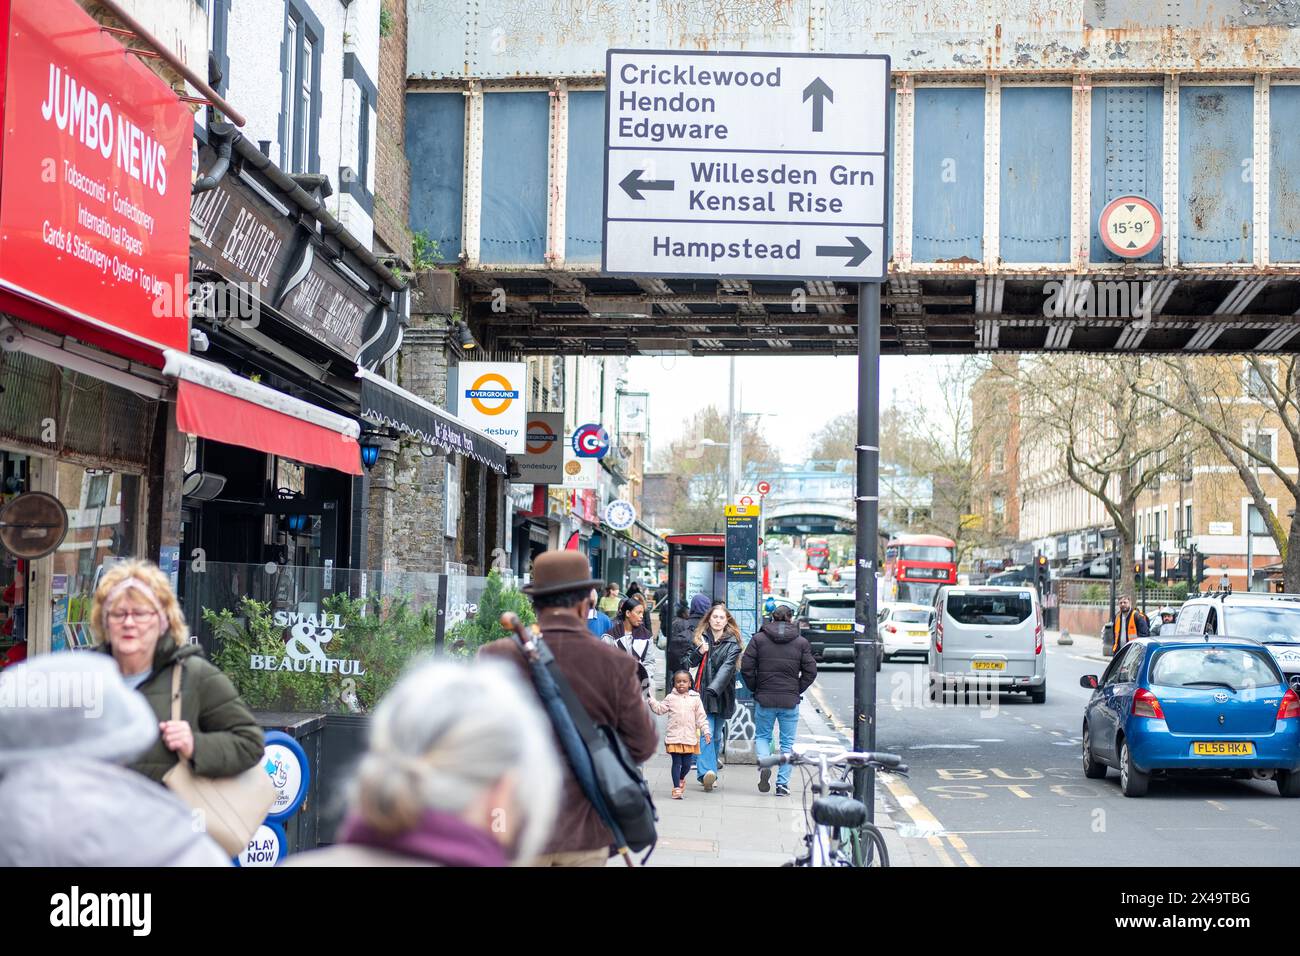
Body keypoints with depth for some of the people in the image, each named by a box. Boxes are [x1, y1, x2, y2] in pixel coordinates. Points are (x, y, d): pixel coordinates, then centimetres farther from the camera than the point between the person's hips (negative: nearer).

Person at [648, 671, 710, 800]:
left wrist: (706, 732, 1)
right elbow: (659, 709, 3)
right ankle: (676, 788, 4)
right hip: (674, 737, -1)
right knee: (676, 762, -2)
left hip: (689, 737, 1)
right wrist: (650, 700, -9)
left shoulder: (695, 698, 5)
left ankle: (681, 778, 36)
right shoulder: (671, 698, 5)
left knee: (686, 764, 5)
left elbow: (701, 717, 6)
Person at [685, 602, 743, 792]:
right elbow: (689, 663, 13)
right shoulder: (699, 637, 10)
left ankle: (708, 772, 18)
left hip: (722, 695, 0)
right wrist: (699, 652, -9)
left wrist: (714, 689, -28)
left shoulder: (732, 643, -1)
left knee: (716, 735, 7)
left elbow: (727, 667, -14)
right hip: (702, 693, 0)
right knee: (706, 733, -14)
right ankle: (707, 771, -22)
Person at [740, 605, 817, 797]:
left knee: (762, 736, 16)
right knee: (787, 742, 8)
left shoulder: (758, 639, 0)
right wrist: (797, 691, 8)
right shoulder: (801, 642, 1)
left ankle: (764, 764, -12)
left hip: (764, 699, 0)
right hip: (790, 701, 0)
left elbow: (746, 667, -5)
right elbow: (810, 671, -1)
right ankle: (782, 784, 6)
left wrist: (756, 688, 7)